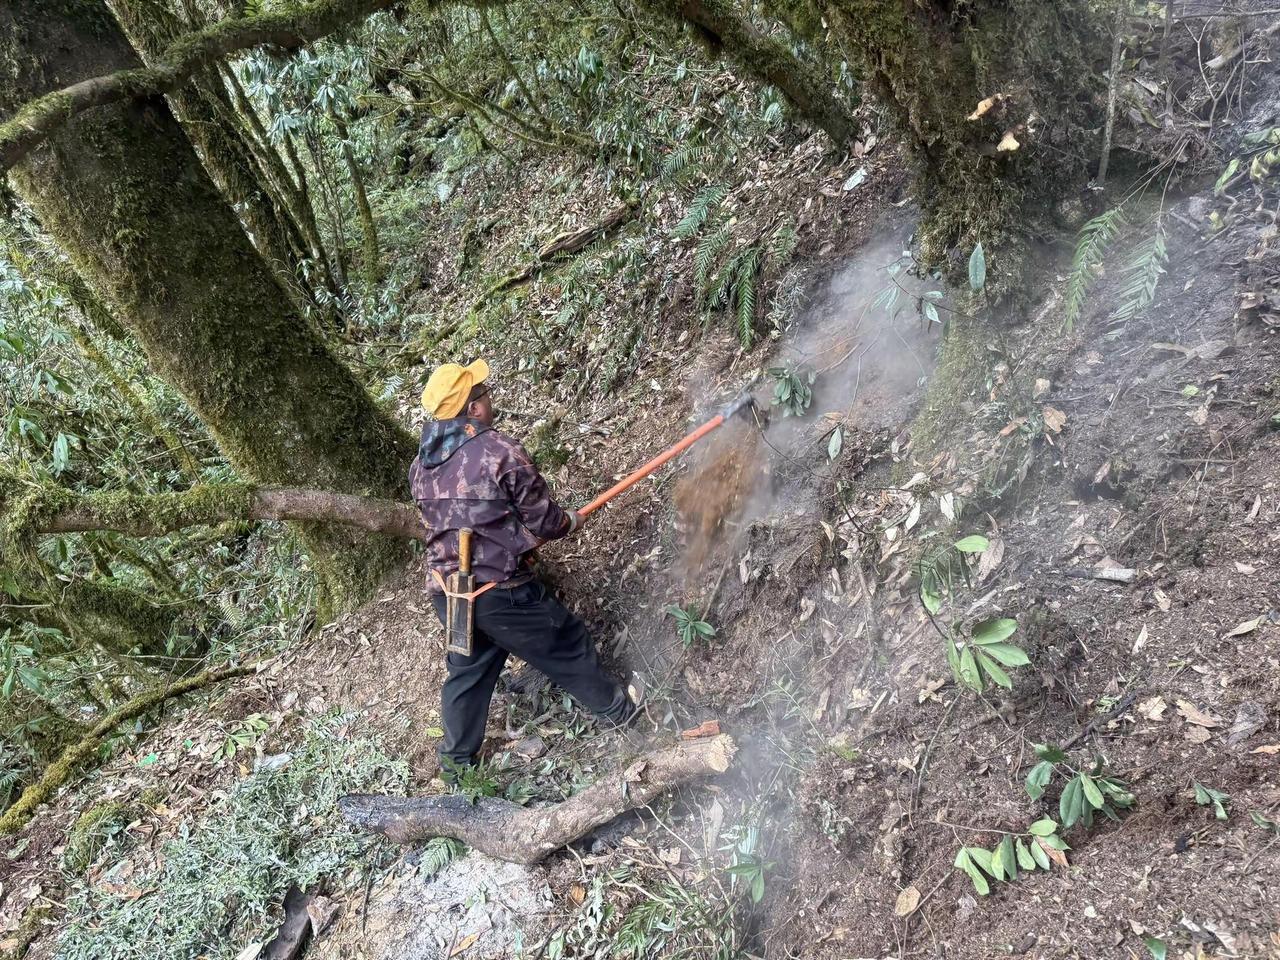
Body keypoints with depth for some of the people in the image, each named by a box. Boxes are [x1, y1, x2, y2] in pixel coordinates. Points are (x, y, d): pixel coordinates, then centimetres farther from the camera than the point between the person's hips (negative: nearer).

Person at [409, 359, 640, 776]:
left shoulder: (421, 464, 4)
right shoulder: (501, 451, -18)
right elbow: (543, 521, -13)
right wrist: (570, 521, 10)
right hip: (502, 593, -6)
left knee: (467, 672, 23)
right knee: (567, 646, 15)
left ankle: (456, 759, 36)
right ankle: (615, 706, 35)